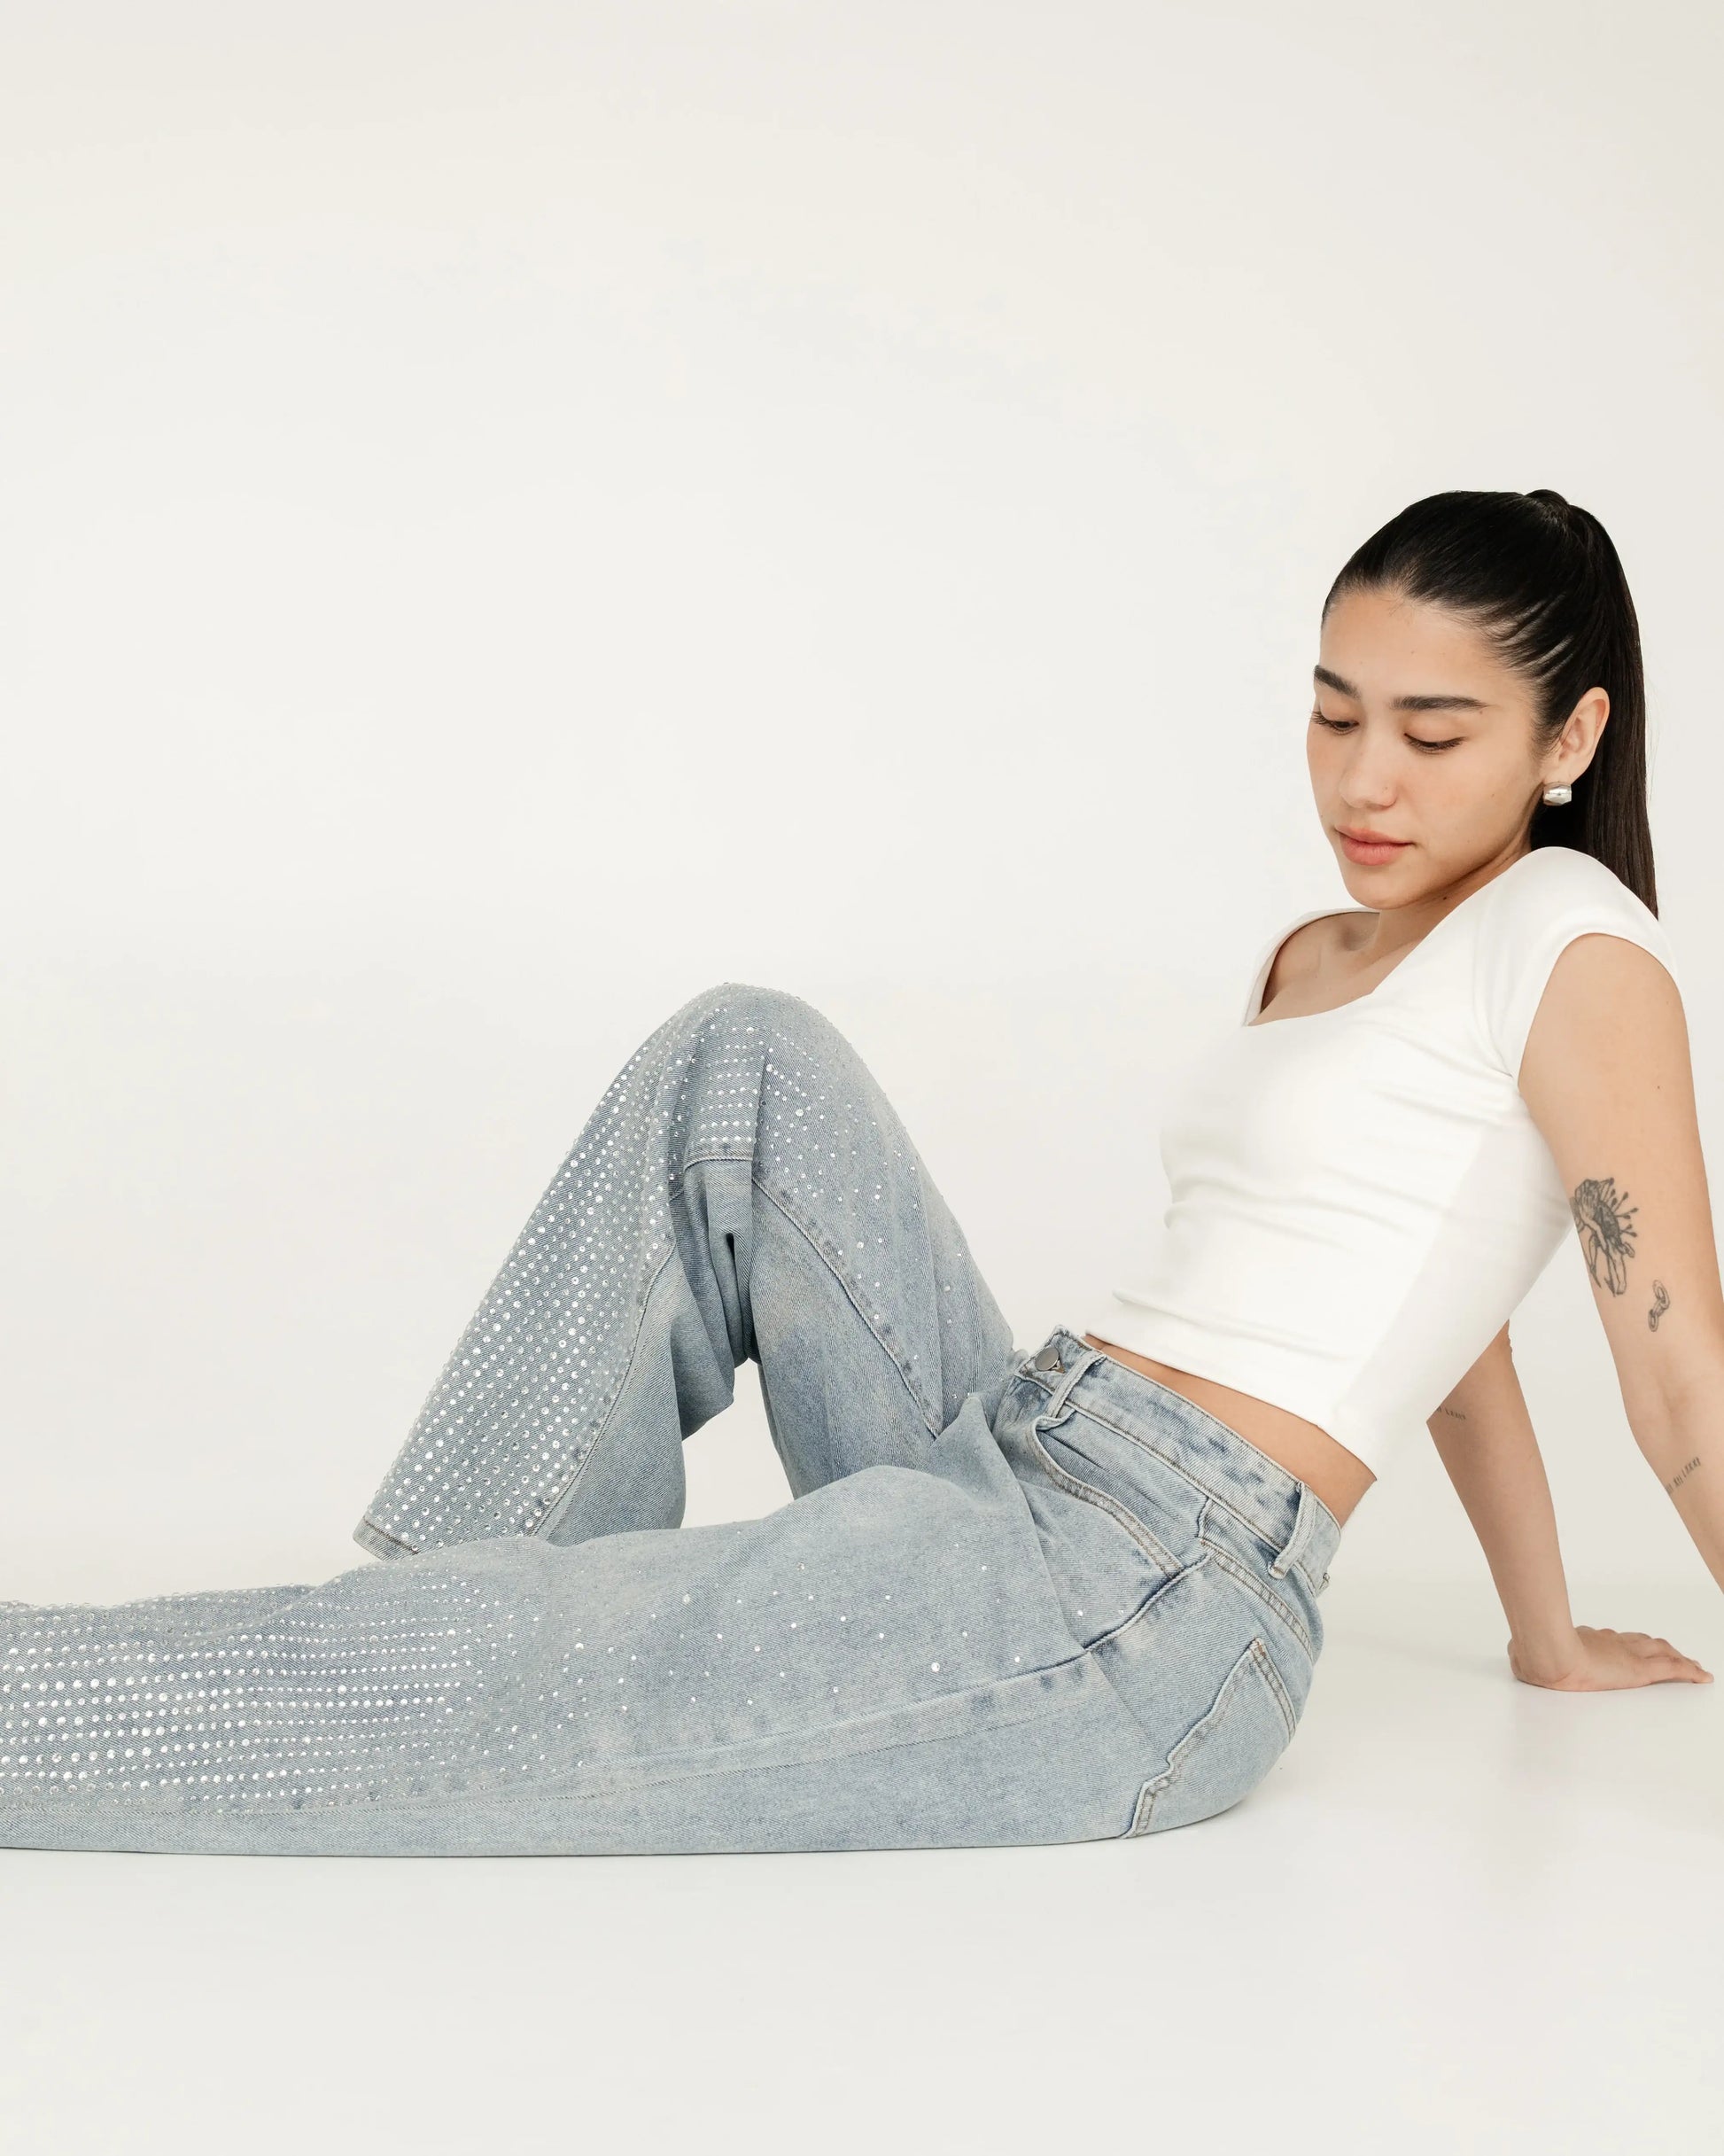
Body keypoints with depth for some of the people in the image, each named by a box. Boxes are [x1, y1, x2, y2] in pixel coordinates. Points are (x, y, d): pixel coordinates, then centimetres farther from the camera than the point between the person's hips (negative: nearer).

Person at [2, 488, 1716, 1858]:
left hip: (1133, 1613, -9)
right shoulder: (1312, 959, 20)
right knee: (744, 1063, 9)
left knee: (406, 1702, -14)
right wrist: (1547, 1633, 30)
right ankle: (466, 1596, 2)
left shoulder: (1569, 938, -6)